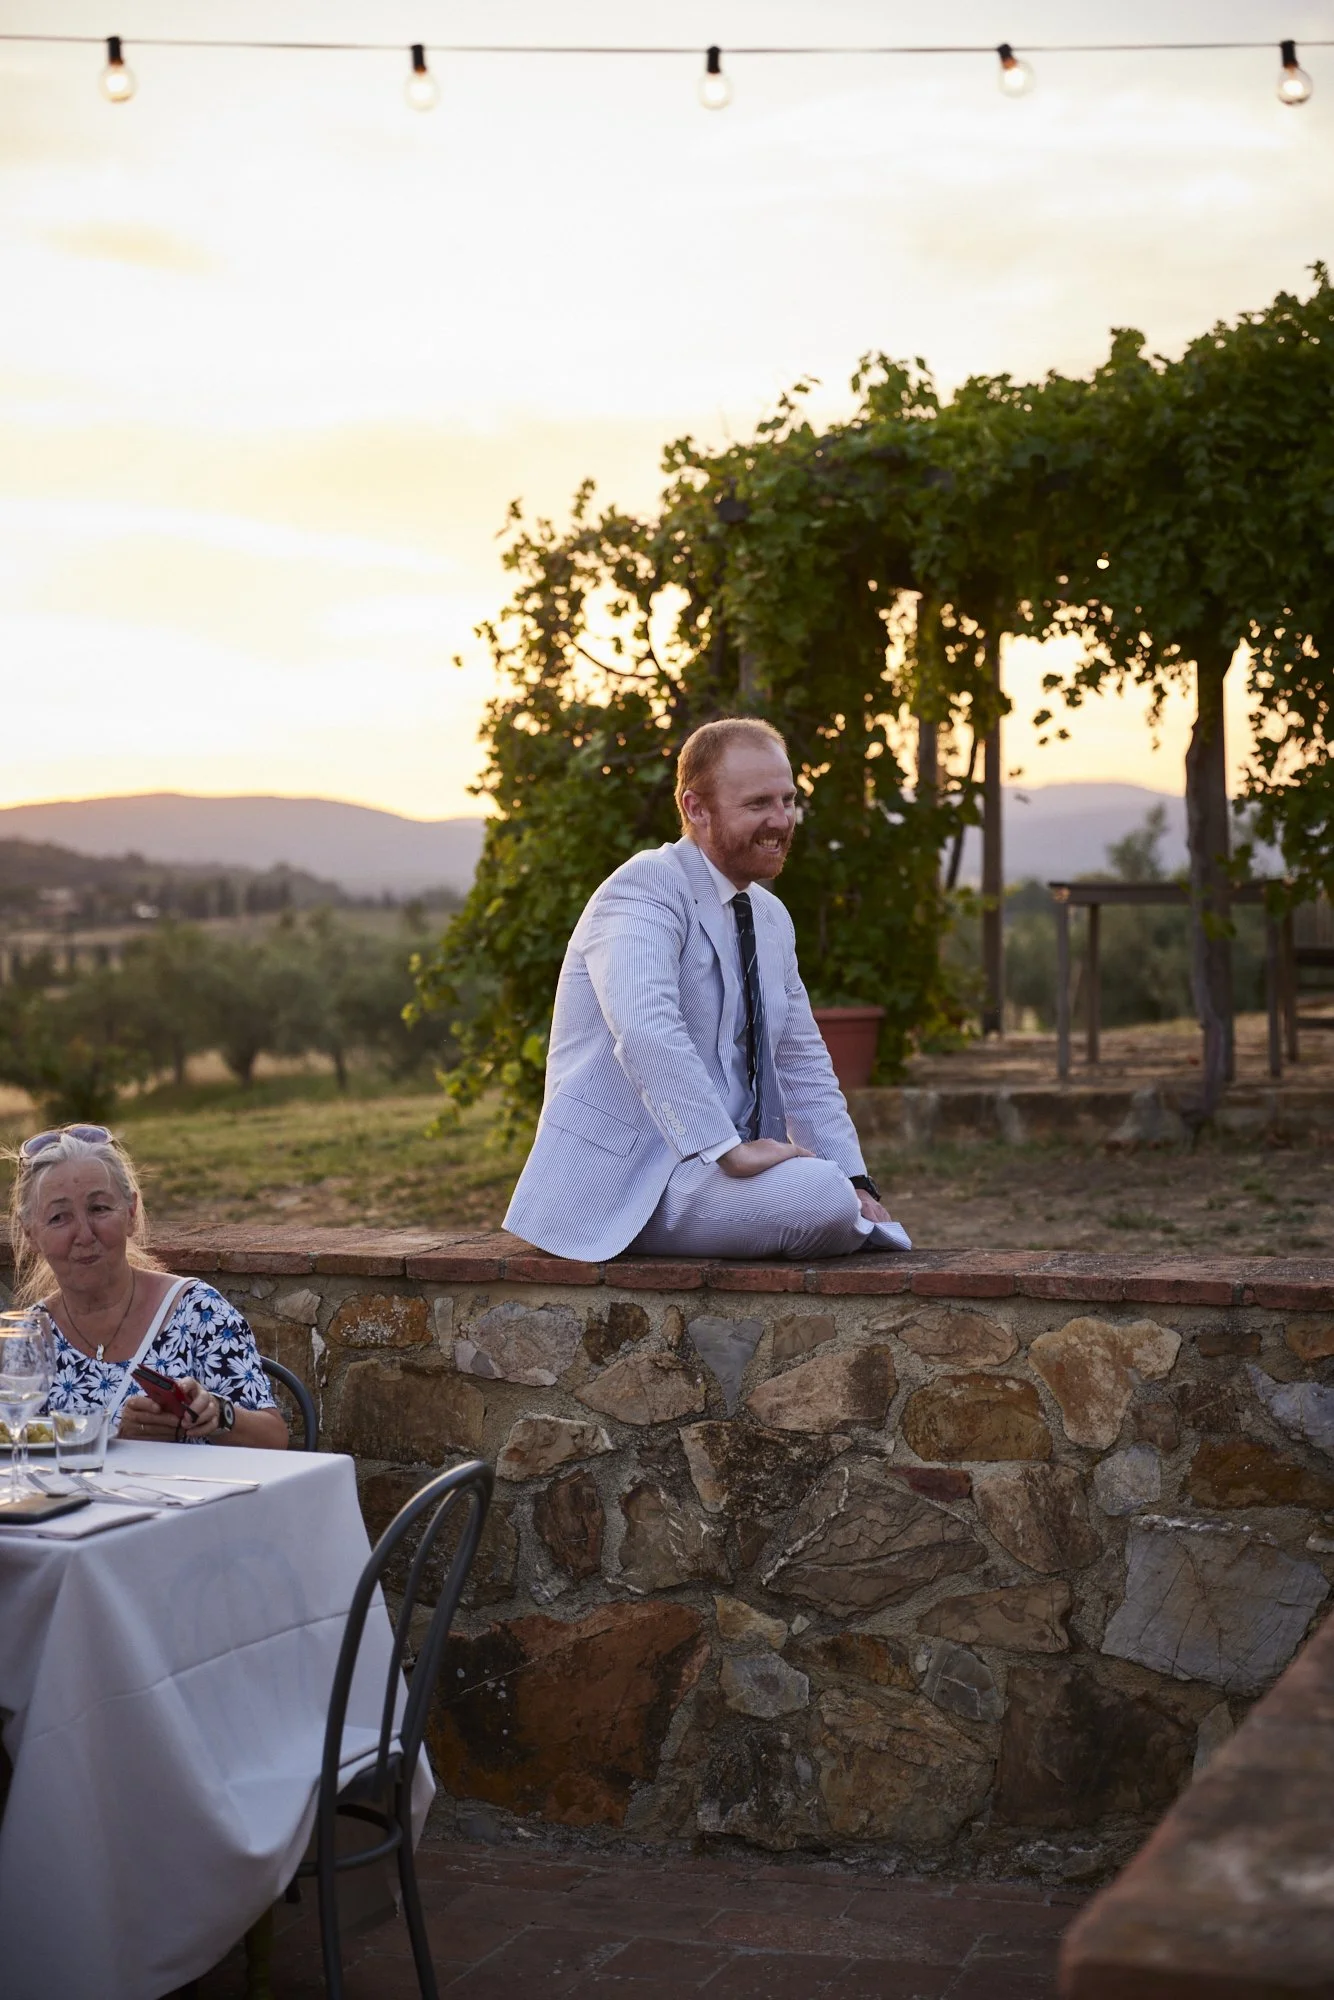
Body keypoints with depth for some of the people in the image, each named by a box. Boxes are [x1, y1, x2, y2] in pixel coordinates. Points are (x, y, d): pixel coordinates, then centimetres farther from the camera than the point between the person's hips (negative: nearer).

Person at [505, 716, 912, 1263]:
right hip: (623, 1182, -9)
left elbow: (804, 1064, 18)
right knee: (821, 1197, -28)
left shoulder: (772, 919, 16)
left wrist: (855, 1181, 5)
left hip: (711, 1167, 9)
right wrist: (729, 1150, -32)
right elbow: (645, 1030, -29)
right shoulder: (646, 889, -13)